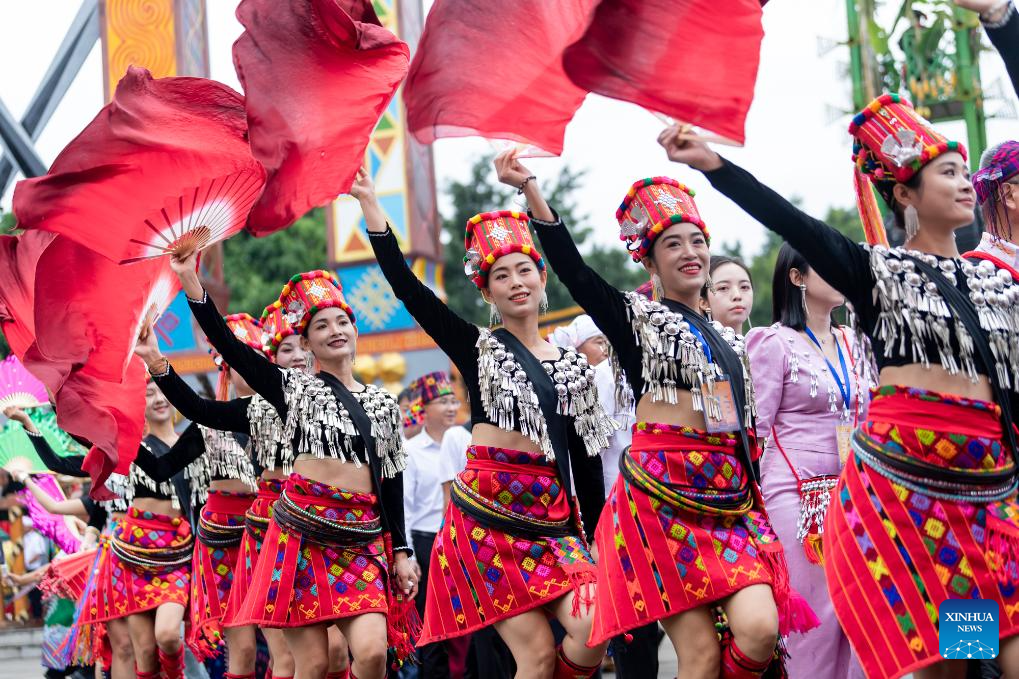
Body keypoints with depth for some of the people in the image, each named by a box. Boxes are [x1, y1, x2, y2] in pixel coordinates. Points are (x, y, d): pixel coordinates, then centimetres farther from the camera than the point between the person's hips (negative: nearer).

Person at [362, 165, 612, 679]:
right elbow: (406, 285, -2)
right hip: (488, 511, -3)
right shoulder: (477, 349, 7)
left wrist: (596, 543, 10)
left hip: (552, 515, 3)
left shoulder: (573, 366, 14)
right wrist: (369, 201, -7)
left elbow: (587, 460, 15)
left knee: (591, 630, -18)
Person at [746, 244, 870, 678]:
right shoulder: (774, 343, -2)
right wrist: (762, 506, -8)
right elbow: (757, 429, -5)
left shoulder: (852, 344, 15)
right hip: (797, 492, -6)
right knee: (816, 614, -8)